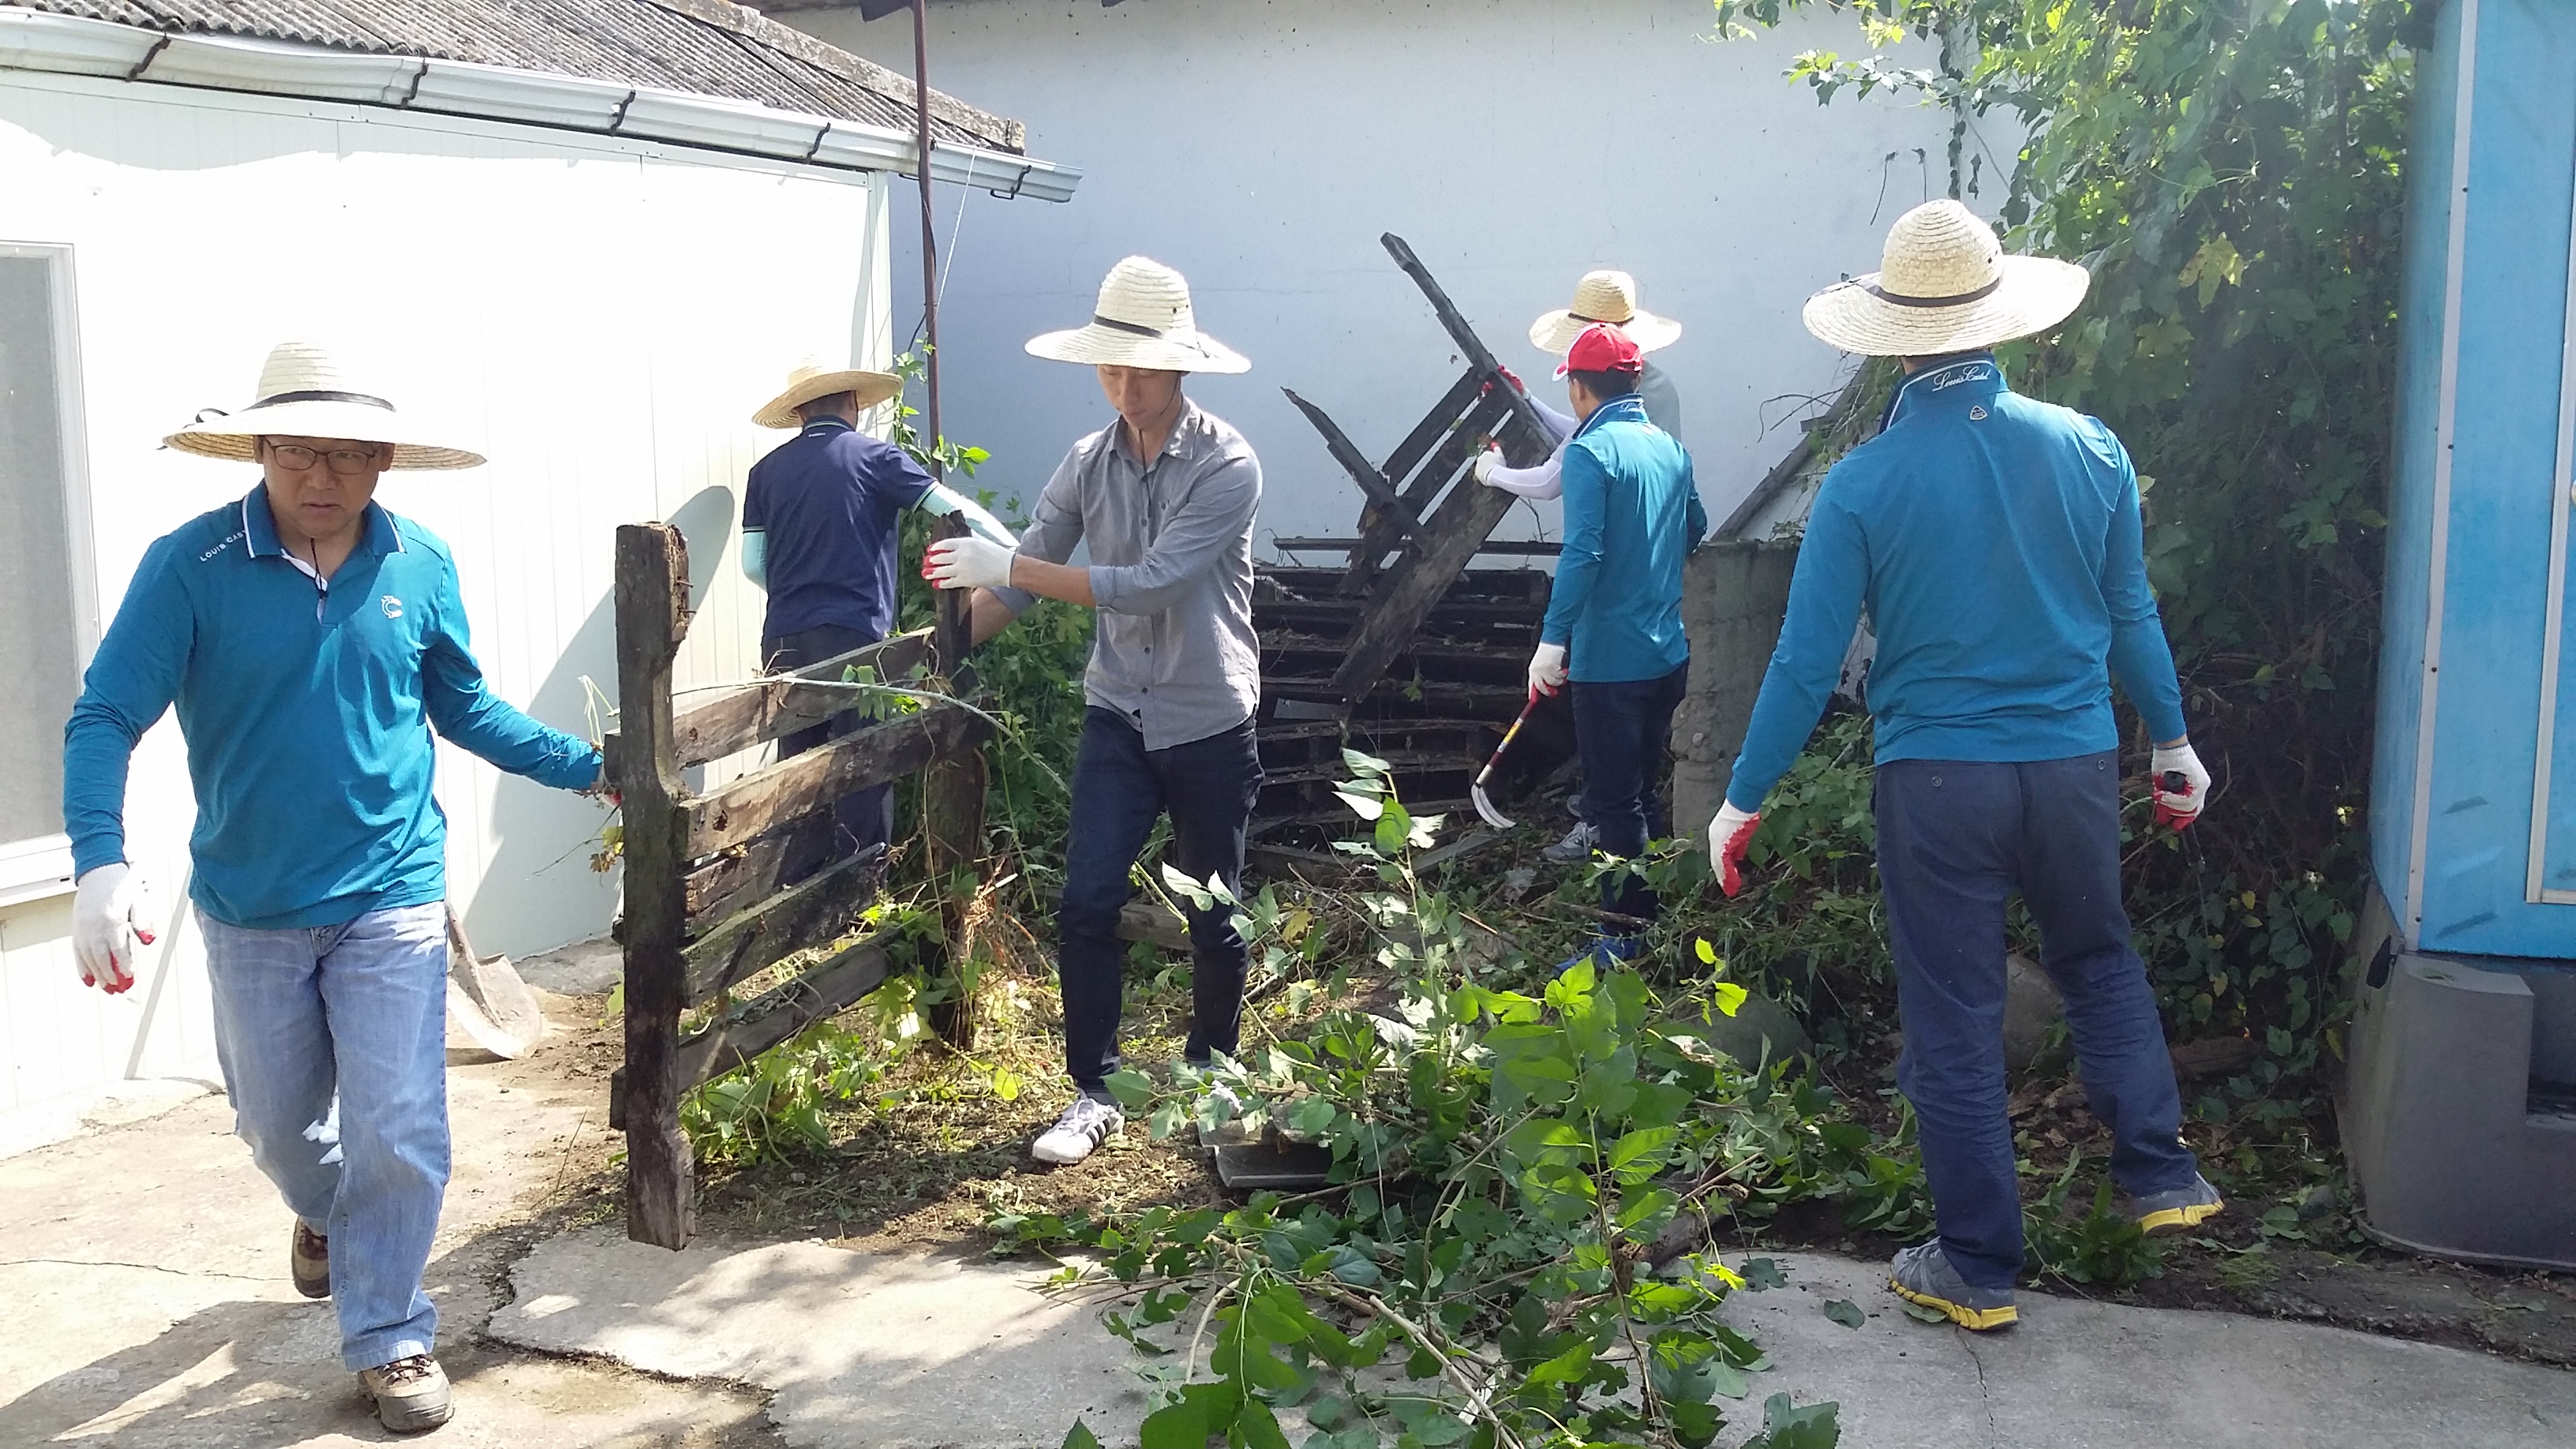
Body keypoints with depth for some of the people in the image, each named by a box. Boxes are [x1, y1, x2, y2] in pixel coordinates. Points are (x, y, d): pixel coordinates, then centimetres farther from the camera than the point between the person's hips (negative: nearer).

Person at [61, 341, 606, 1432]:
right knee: (277, 1123, 20)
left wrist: (591, 768, 6)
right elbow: (107, 718, -16)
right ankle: (326, 1214, 54)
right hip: (249, 910, 0)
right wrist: (101, 862, -30)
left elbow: (465, 710, 9)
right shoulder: (189, 567, -13)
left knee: (397, 1135, -1)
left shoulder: (420, 568, -5)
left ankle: (388, 1337, 19)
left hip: (392, 899, 0)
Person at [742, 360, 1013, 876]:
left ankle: (797, 888, 17)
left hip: (784, 640, 4)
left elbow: (754, 565, 9)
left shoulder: (767, 471, 11)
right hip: (855, 636, -4)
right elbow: (956, 510, -5)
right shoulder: (873, 456, 1)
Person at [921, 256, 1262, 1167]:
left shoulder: (1227, 467, -17)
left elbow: (1147, 585, -26)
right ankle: (1093, 1093, 6)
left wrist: (1007, 566, -28)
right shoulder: (1087, 465, -1)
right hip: (1118, 719, 3)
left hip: (1211, 725, -3)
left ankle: (1210, 1070, 33)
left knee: (1213, 916, 10)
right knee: (1086, 905, -6)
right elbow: (1018, 585, 4)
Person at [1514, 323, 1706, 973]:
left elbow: (1582, 553, -23)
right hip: (1668, 653, 8)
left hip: (1610, 658, -8)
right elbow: (1693, 530, 24)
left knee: (1615, 802, 0)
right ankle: (1643, 916, 29)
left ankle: (1623, 941, 5)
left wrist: (1552, 640, -23)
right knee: (1639, 792, 19)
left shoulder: (1590, 452, -14)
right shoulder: (1670, 448, 9)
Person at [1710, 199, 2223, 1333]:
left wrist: (1743, 800, 0)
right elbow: (2131, 615, 7)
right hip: (2075, 768, 3)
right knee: (2100, 962, 28)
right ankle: (2160, 1176, 30)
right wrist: (2173, 740, 22)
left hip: (1938, 781, -3)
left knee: (1954, 1019, 8)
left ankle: (1979, 1269, 18)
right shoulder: (2087, 449, -4)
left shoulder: (1864, 484, -13)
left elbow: (1807, 662, -10)